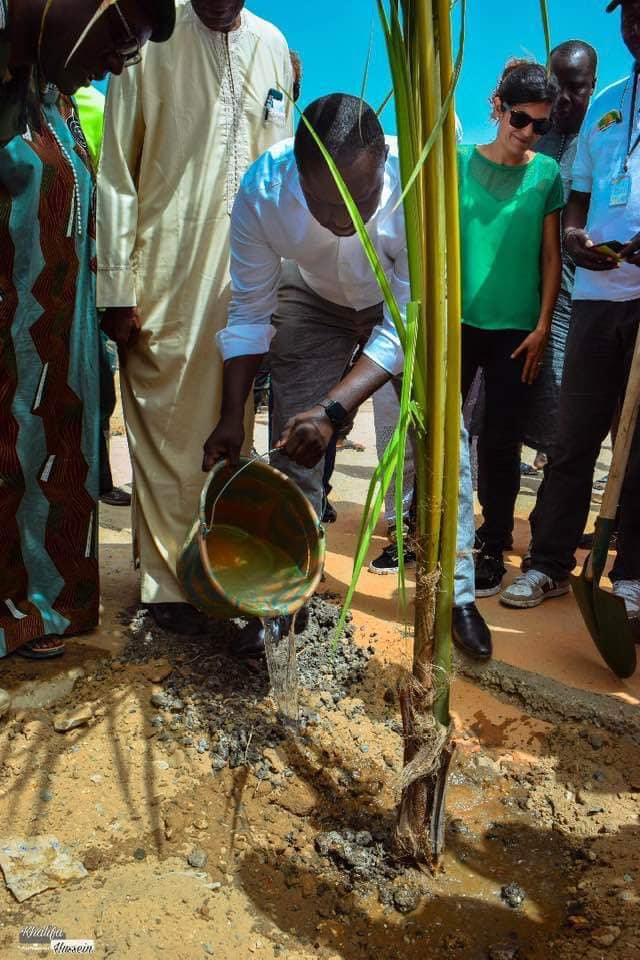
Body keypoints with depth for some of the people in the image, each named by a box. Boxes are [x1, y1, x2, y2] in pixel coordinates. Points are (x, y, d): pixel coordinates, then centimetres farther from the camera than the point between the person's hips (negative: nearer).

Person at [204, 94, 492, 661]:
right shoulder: (263, 190, -32)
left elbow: (406, 328, -32)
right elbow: (250, 312, -19)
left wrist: (333, 409, -41)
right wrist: (232, 416, -20)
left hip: (409, 304, -1)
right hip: (315, 299, 1)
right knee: (295, 447, -5)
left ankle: (456, 594, 7)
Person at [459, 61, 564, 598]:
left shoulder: (548, 173, 3)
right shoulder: (462, 162, 2)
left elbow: (551, 256, 4)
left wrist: (542, 327, -2)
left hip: (516, 329, 0)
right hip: (460, 321, 1)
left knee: (502, 441, 3)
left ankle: (493, 547, 16)